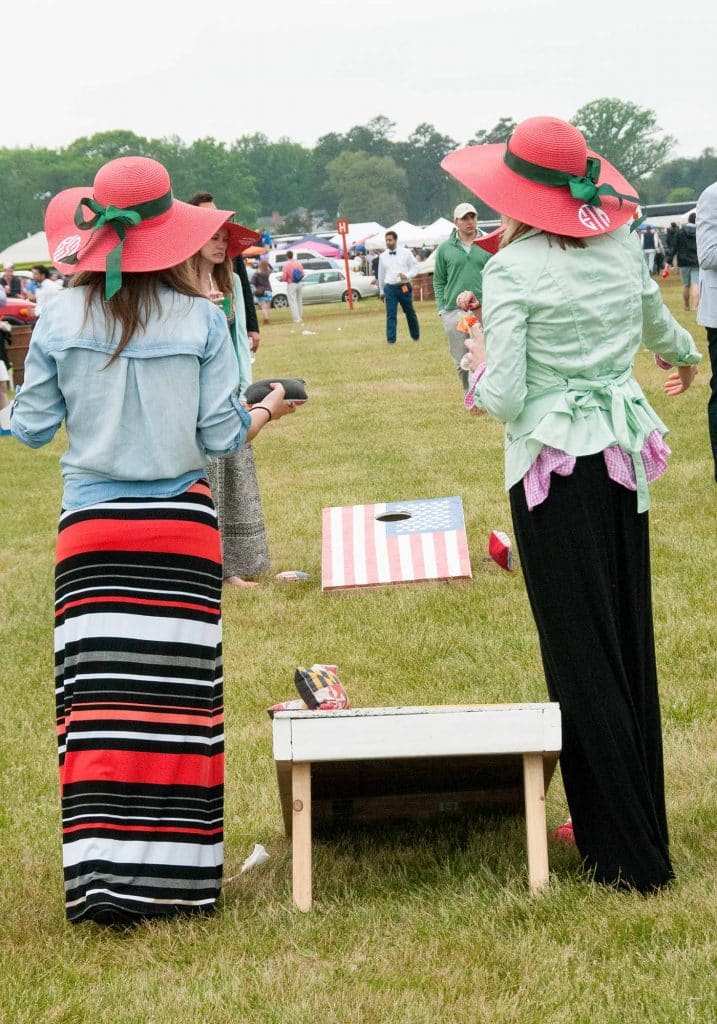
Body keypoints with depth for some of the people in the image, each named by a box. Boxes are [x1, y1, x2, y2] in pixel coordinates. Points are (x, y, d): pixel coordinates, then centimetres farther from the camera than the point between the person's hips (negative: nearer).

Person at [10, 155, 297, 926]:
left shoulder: (61, 320, -4)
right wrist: (267, 411, 18)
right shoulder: (200, 320, -6)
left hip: (90, 527, 1)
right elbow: (222, 436, -3)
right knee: (178, 700, 5)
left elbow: (30, 428, 2)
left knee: (97, 703, 2)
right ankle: (175, 873, 8)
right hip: (180, 527, -1)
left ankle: (102, 878, -2)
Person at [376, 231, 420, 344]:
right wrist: (381, 291, 17)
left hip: (404, 287, -1)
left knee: (410, 313, 10)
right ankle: (391, 339, -7)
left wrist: (407, 275, -14)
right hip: (390, 288, 1)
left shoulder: (405, 253, 1)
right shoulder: (383, 256, 7)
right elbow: (381, 274, 14)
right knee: (390, 314, -7)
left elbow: (415, 267, 4)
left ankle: (415, 336, 25)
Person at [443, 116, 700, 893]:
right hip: (624, 459, 6)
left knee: (581, 656, 0)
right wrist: (686, 358, 49)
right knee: (629, 645, 15)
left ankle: (627, 855, 2)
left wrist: (479, 369, 6)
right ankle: (644, 822, 25)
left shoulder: (511, 271, -13)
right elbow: (660, 327, 26)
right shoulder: (622, 252, 5)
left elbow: (505, 399, -17)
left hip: (554, 471, -6)